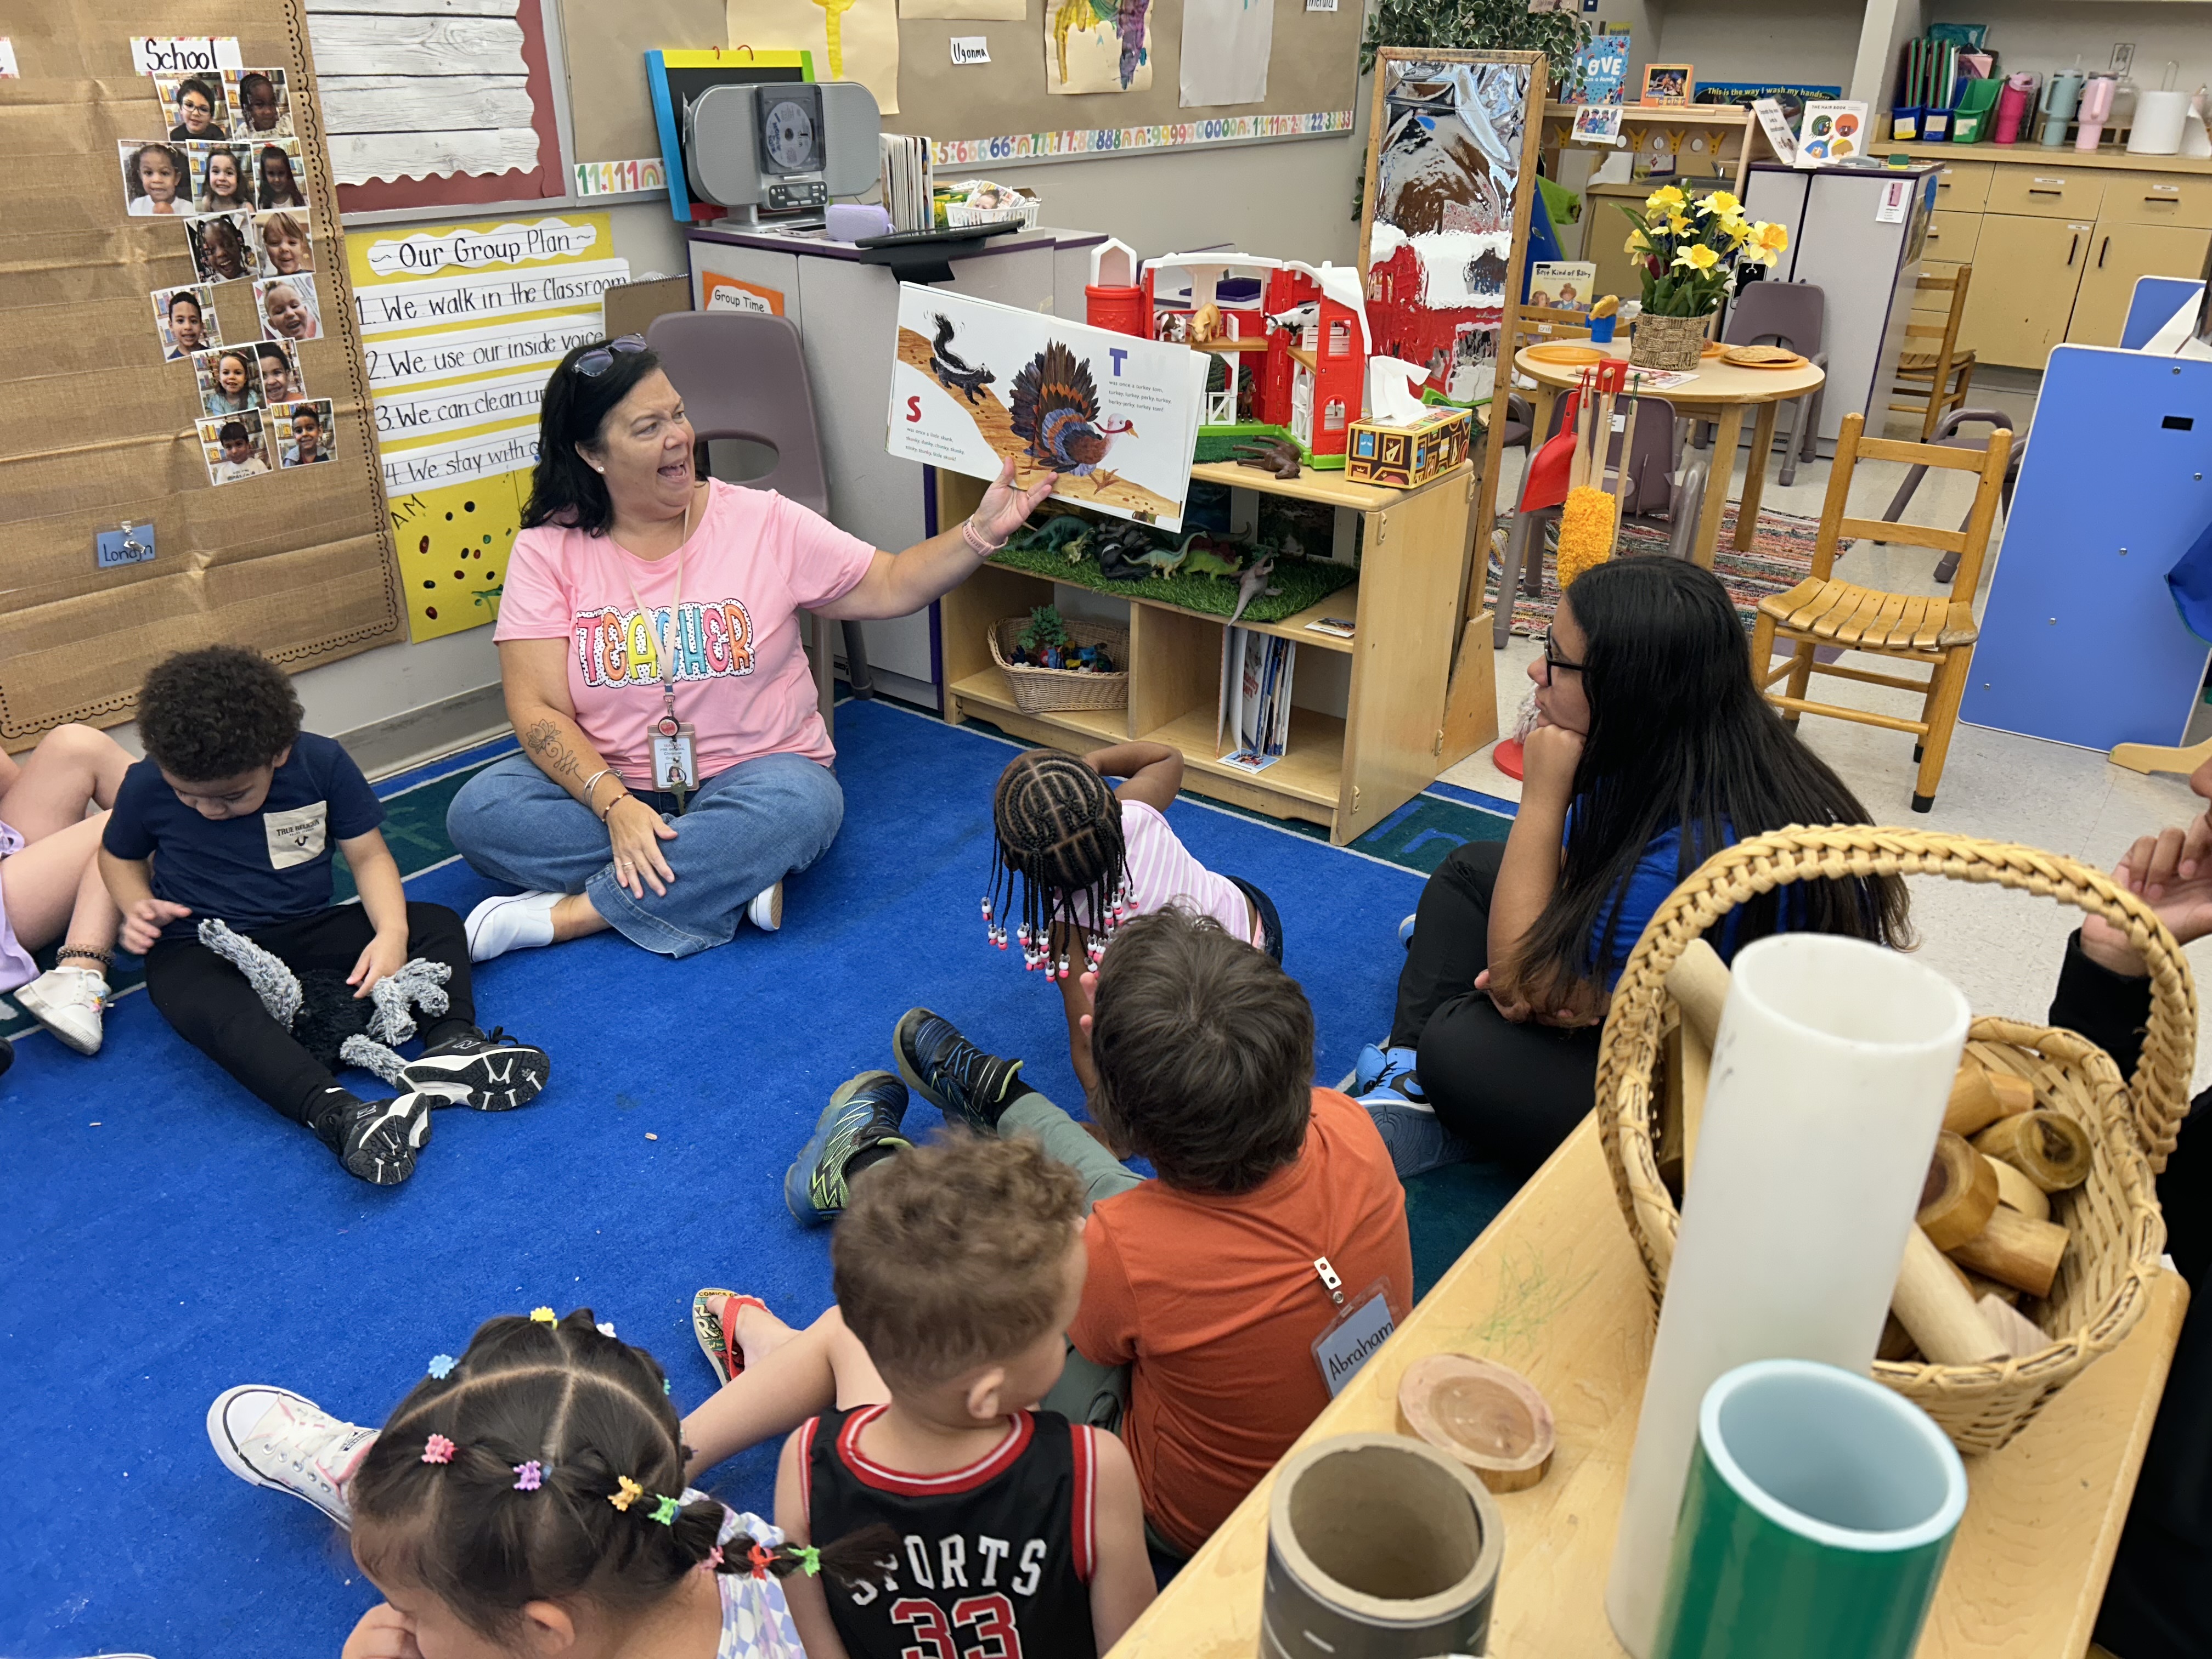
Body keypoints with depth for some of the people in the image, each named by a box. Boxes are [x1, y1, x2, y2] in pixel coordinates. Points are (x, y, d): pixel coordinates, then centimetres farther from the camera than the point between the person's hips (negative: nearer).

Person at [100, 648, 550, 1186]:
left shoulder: (322, 763, -11)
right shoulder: (146, 788, -9)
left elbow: (368, 856, -6)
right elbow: (118, 855, 13)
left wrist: (392, 933, -24)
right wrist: (137, 907, -10)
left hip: (306, 932, 3)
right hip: (199, 952, -3)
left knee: (436, 923, -16)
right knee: (219, 1012, -39)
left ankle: (450, 1043, -42)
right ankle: (338, 1117, -62)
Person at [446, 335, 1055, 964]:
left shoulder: (764, 522, -2)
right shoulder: (548, 551, -4)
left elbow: (891, 588, 1)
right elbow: (540, 711, -9)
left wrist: (983, 531, -15)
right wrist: (614, 805, -25)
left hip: (749, 777, -1)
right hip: (605, 785, 1)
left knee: (800, 803, -35)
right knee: (479, 811, -25)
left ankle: (564, 915, -24)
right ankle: (733, 880, -23)